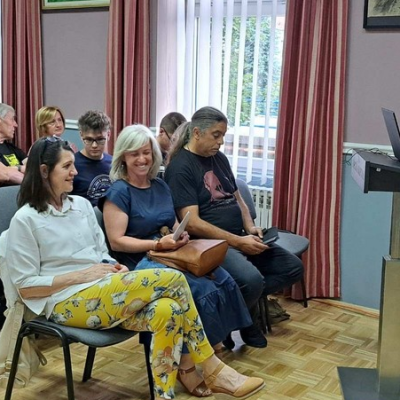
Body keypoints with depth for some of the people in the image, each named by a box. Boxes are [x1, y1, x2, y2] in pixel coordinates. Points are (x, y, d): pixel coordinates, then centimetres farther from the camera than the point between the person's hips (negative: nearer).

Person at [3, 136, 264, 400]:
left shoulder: (82, 204, 13)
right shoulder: (25, 220, -6)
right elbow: (26, 286, -8)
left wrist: (113, 267, -5)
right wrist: (83, 275, -14)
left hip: (104, 291, 6)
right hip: (68, 303, -6)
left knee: (167, 311, -26)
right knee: (174, 279, -22)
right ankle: (213, 370, -11)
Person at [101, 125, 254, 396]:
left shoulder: (161, 186, 15)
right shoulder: (119, 192, -6)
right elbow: (117, 241, -13)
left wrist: (180, 235, -3)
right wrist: (158, 244, -21)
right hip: (139, 263, -7)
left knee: (222, 279, -18)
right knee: (201, 289, -27)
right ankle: (188, 363, -14)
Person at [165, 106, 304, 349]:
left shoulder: (219, 158, 13)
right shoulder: (180, 167, -12)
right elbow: (192, 223, -19)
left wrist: (250, 227, 1)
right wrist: (239, 242, -21)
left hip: (240, 238, 9)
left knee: (293, 268, -2)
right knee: (251, 280, -32)